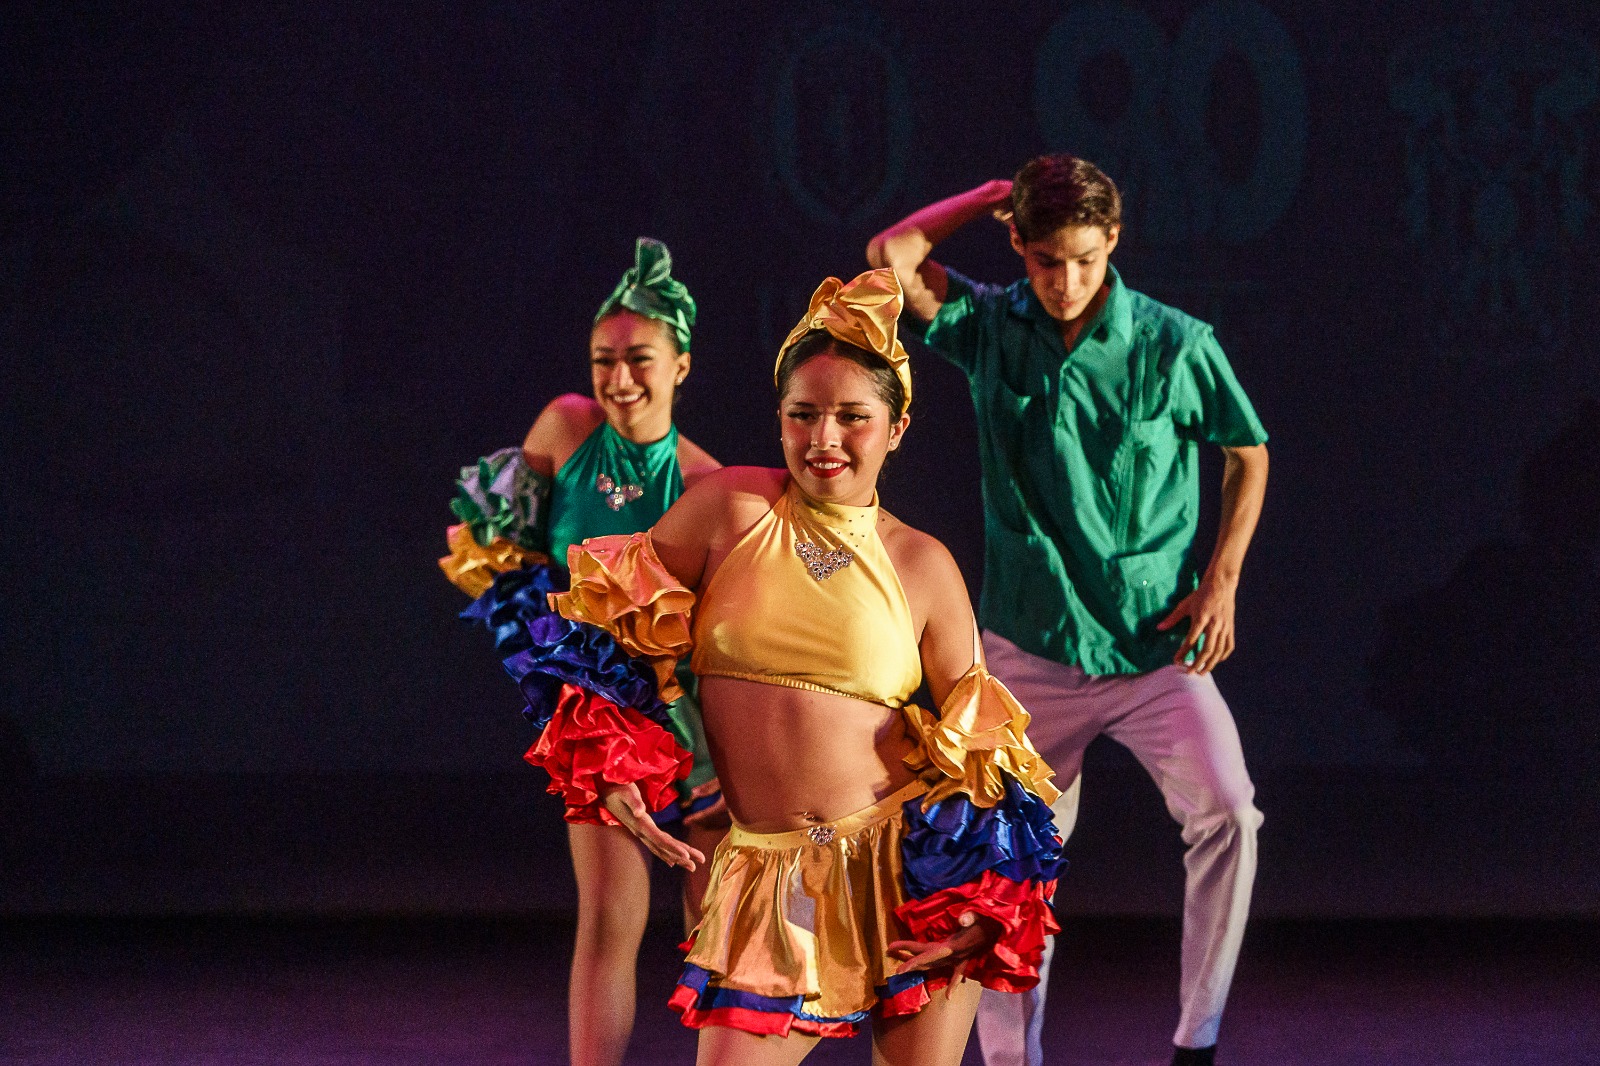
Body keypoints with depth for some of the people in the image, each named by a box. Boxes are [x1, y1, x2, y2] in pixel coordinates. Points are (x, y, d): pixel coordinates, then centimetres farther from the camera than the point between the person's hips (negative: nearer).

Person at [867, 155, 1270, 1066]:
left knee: (1226, 812, -21)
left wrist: (1222, 580, 0)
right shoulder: (991, 327, 1)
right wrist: (995, 195, -3)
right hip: (1032, 649, 2)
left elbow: (1249, 455, 9)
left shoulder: (1175, 344, -3)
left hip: (1158, 646, -1)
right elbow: (893, 257, -12)